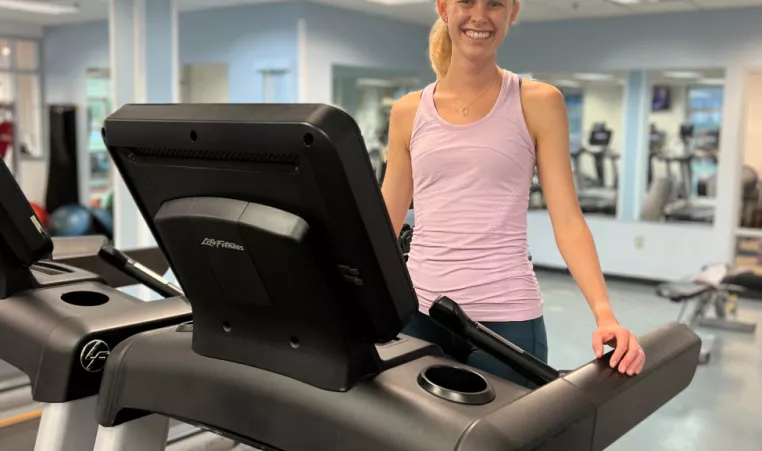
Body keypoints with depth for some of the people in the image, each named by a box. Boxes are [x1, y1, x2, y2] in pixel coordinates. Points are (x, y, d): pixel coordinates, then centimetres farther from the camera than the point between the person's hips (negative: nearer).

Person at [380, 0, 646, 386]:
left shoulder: (537, 103, 1)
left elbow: (568, 221, -4)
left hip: (505, 318, -2)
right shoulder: (408, 112, 8)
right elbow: (384, 223, 11)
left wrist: (605, 313, -17)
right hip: (418, 312, 2)